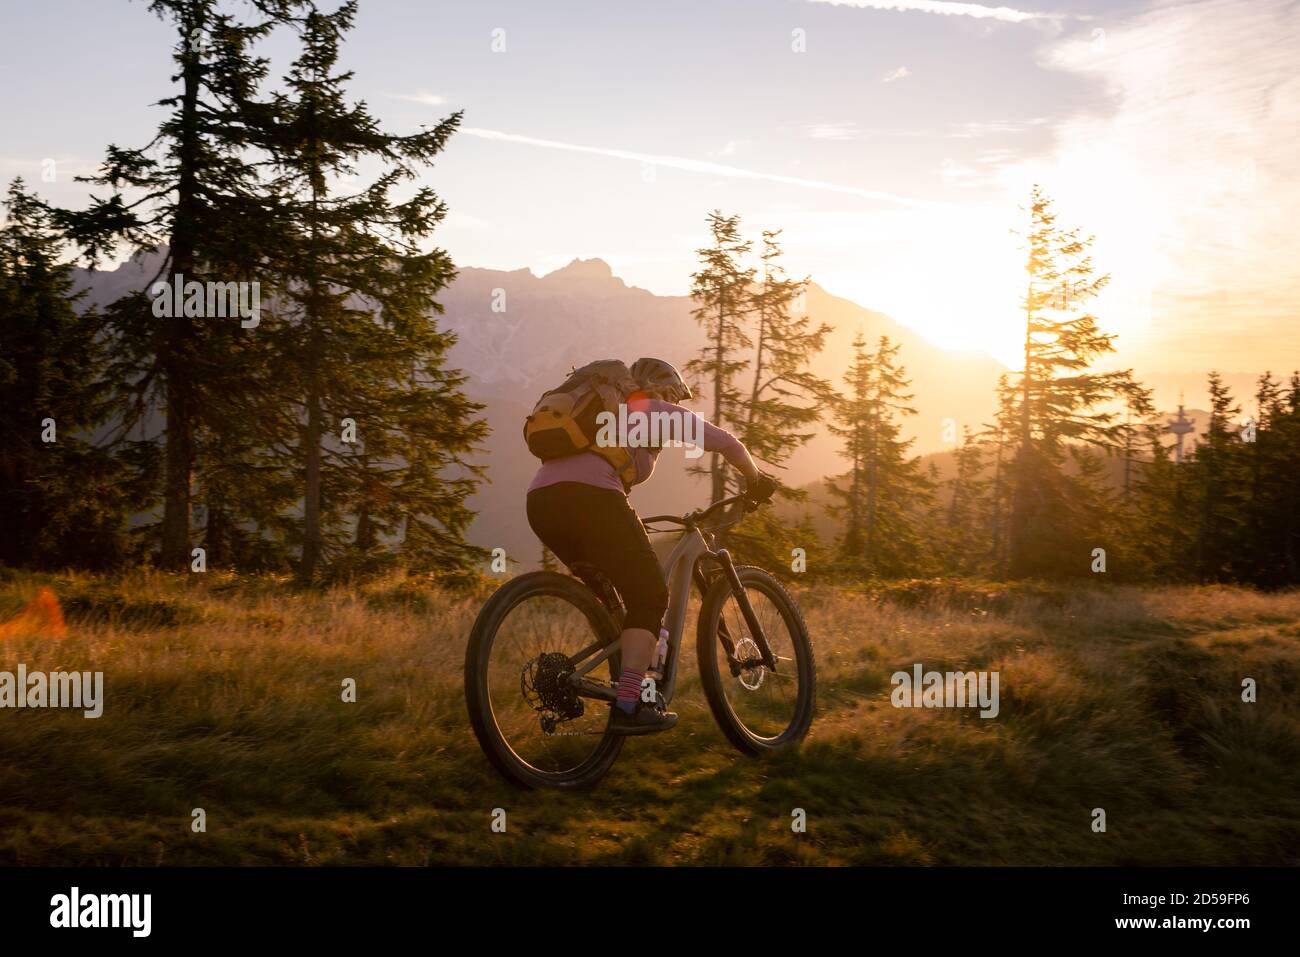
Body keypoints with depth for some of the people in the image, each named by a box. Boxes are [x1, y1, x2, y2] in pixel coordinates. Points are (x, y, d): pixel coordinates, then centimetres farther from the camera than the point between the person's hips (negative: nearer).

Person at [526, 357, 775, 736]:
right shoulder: (658, 411, 18)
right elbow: (727, 443, 16)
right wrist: (756, 481, 32)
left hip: (540, 498, 8)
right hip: (589, 496, -7)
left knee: (603, 595, 24)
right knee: (650, 598, 1)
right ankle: (629, 707, -9)